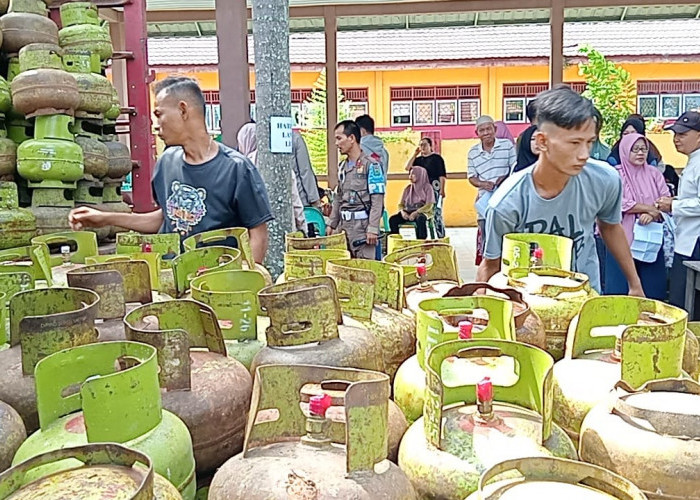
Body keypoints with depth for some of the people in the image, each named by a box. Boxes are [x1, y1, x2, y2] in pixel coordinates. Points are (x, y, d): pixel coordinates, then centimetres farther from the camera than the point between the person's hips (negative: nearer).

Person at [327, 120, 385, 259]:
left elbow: (377, 200, -12)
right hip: (343, 225, 7)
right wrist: (332, 224, 17)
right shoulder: (342, 166, 14)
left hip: (362, 225, -7)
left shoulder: (371, 164, -8)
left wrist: (373, 228, -18)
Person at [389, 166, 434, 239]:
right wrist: (402, 211, -10)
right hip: (408, 212, 4)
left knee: (420, 219, -41)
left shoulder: (427, 187, 1)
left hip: (423, 212, -4)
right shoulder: (408, 188, 16)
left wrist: (416, 213, -22)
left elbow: (429, 206, -8)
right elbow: (401, 204, 14)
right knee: (393, 219, -24)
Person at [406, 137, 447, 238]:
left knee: (436, 214, -11)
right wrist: (415, 154, 5)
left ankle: (441, 237, -7)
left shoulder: (436, 158, 1)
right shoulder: (419, 159, 17)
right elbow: (407, 168, 5)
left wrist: (442, 190, -13)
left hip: (435, 189, -6)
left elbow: (442, 175, -5)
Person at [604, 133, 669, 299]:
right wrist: (649, 208, -9)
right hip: (623, 238, -3)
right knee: (620, 288, -1)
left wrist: (652, 214, -15)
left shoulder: (654, 174, 11)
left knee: (651, 289, 4)